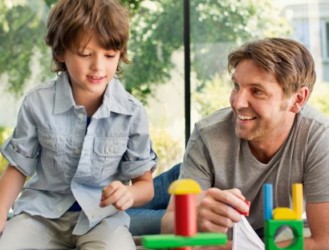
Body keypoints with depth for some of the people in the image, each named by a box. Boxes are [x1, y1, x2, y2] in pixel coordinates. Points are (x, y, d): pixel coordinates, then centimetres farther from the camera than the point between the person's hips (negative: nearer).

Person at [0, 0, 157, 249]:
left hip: (102, 215, -1)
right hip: (42, 210, 1)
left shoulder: (133, 112, -8)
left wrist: (129, 195, -23)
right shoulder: (37, 103, -6)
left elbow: (145, 183, 1)